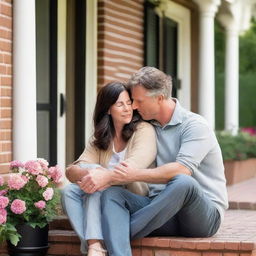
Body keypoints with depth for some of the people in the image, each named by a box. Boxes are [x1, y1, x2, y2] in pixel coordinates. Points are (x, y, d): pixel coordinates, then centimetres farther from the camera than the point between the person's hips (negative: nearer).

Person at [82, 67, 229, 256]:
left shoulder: (195, 125, -7)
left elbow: (183, 170, -22)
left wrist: (135, 175, -24)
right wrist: (100, 177, -10)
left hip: (206, 215, -5)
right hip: (160, 208, 5)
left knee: (182, 182, -37)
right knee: (111, 194, -17)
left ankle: (121, 233, -26)